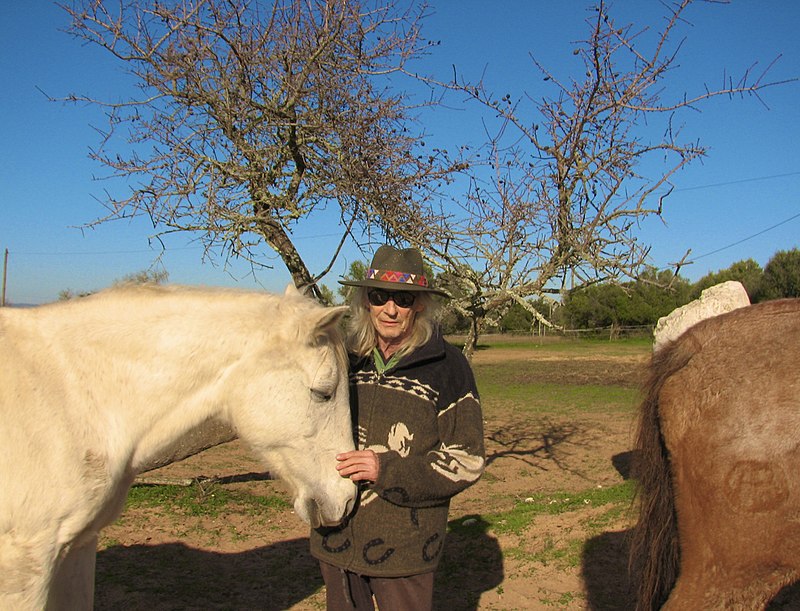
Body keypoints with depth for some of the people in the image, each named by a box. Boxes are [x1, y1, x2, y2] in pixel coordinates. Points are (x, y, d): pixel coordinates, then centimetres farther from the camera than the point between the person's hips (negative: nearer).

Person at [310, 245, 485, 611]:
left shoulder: (447, 366, -10)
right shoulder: (345, 357, 3)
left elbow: (467, 460, -12)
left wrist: (387, 471, -22)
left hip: (403, 547, -4)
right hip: (336, 538, 5)